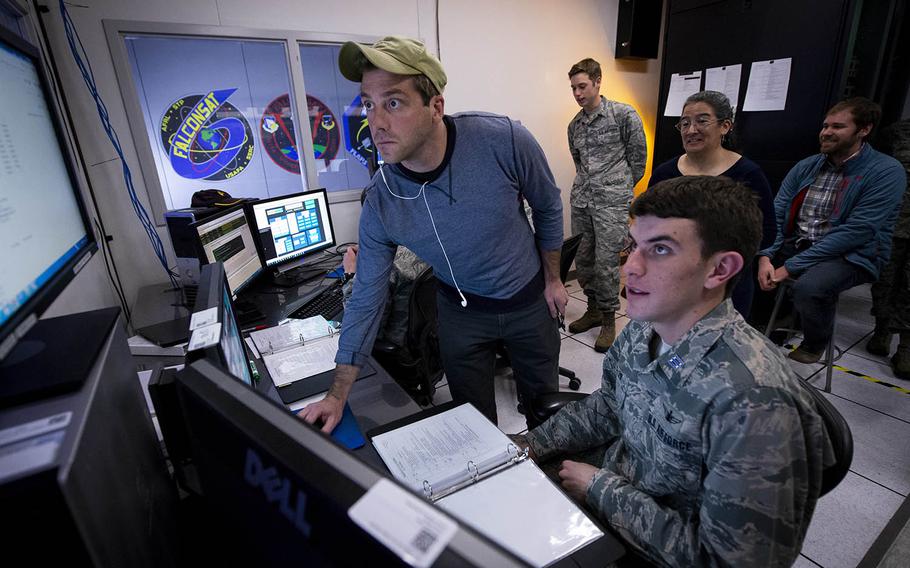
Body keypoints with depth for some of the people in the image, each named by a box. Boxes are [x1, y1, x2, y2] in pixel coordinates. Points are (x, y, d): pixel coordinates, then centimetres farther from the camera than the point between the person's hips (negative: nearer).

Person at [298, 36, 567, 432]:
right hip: (460, 310, 1)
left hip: (529, 299, 0)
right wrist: (337, 396, -10)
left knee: (543, 400, 21)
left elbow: (548, 207, -7)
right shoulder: (380, 203, -21)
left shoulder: (504, 141, -28)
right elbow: (366, 300, -12)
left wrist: (553, 279, 2)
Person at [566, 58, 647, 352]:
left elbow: (638, 155, 3)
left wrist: (621, 186, 8)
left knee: (606, 263, -6)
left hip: (612, 202, -5)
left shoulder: (624, 114, -3)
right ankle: (593, 309, 27)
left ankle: (609, 319, 10)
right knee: (582, 260, 9)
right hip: (581, 201, 6)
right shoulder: (574, 125, 13)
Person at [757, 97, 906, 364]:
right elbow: (775, 215, -1)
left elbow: (856, 231, -19)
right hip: (796, 245, 5)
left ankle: (813, 347, -2)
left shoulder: (887, 172, -9)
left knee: (808, 288, -35)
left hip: (852, 256, -5)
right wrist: (766, 257, -19)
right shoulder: (805, 167, 7)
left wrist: (791, 267, -24)